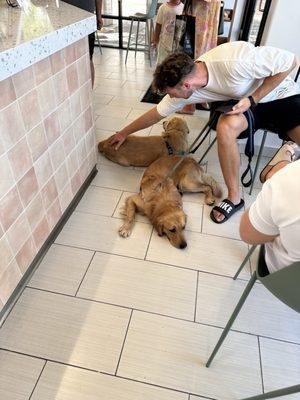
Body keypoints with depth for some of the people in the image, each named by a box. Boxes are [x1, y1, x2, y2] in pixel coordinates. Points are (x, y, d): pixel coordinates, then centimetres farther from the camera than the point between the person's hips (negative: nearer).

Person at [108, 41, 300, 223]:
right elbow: (157, 113, -1)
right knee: (225, 127, -31)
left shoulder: (234, 61, -36)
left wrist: (252, 99, -25)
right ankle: (234, 198, -16)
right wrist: (124, 133, 7)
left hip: (282, 96, -3)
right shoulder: (185, 88, -17)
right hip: (244, 103, 3)